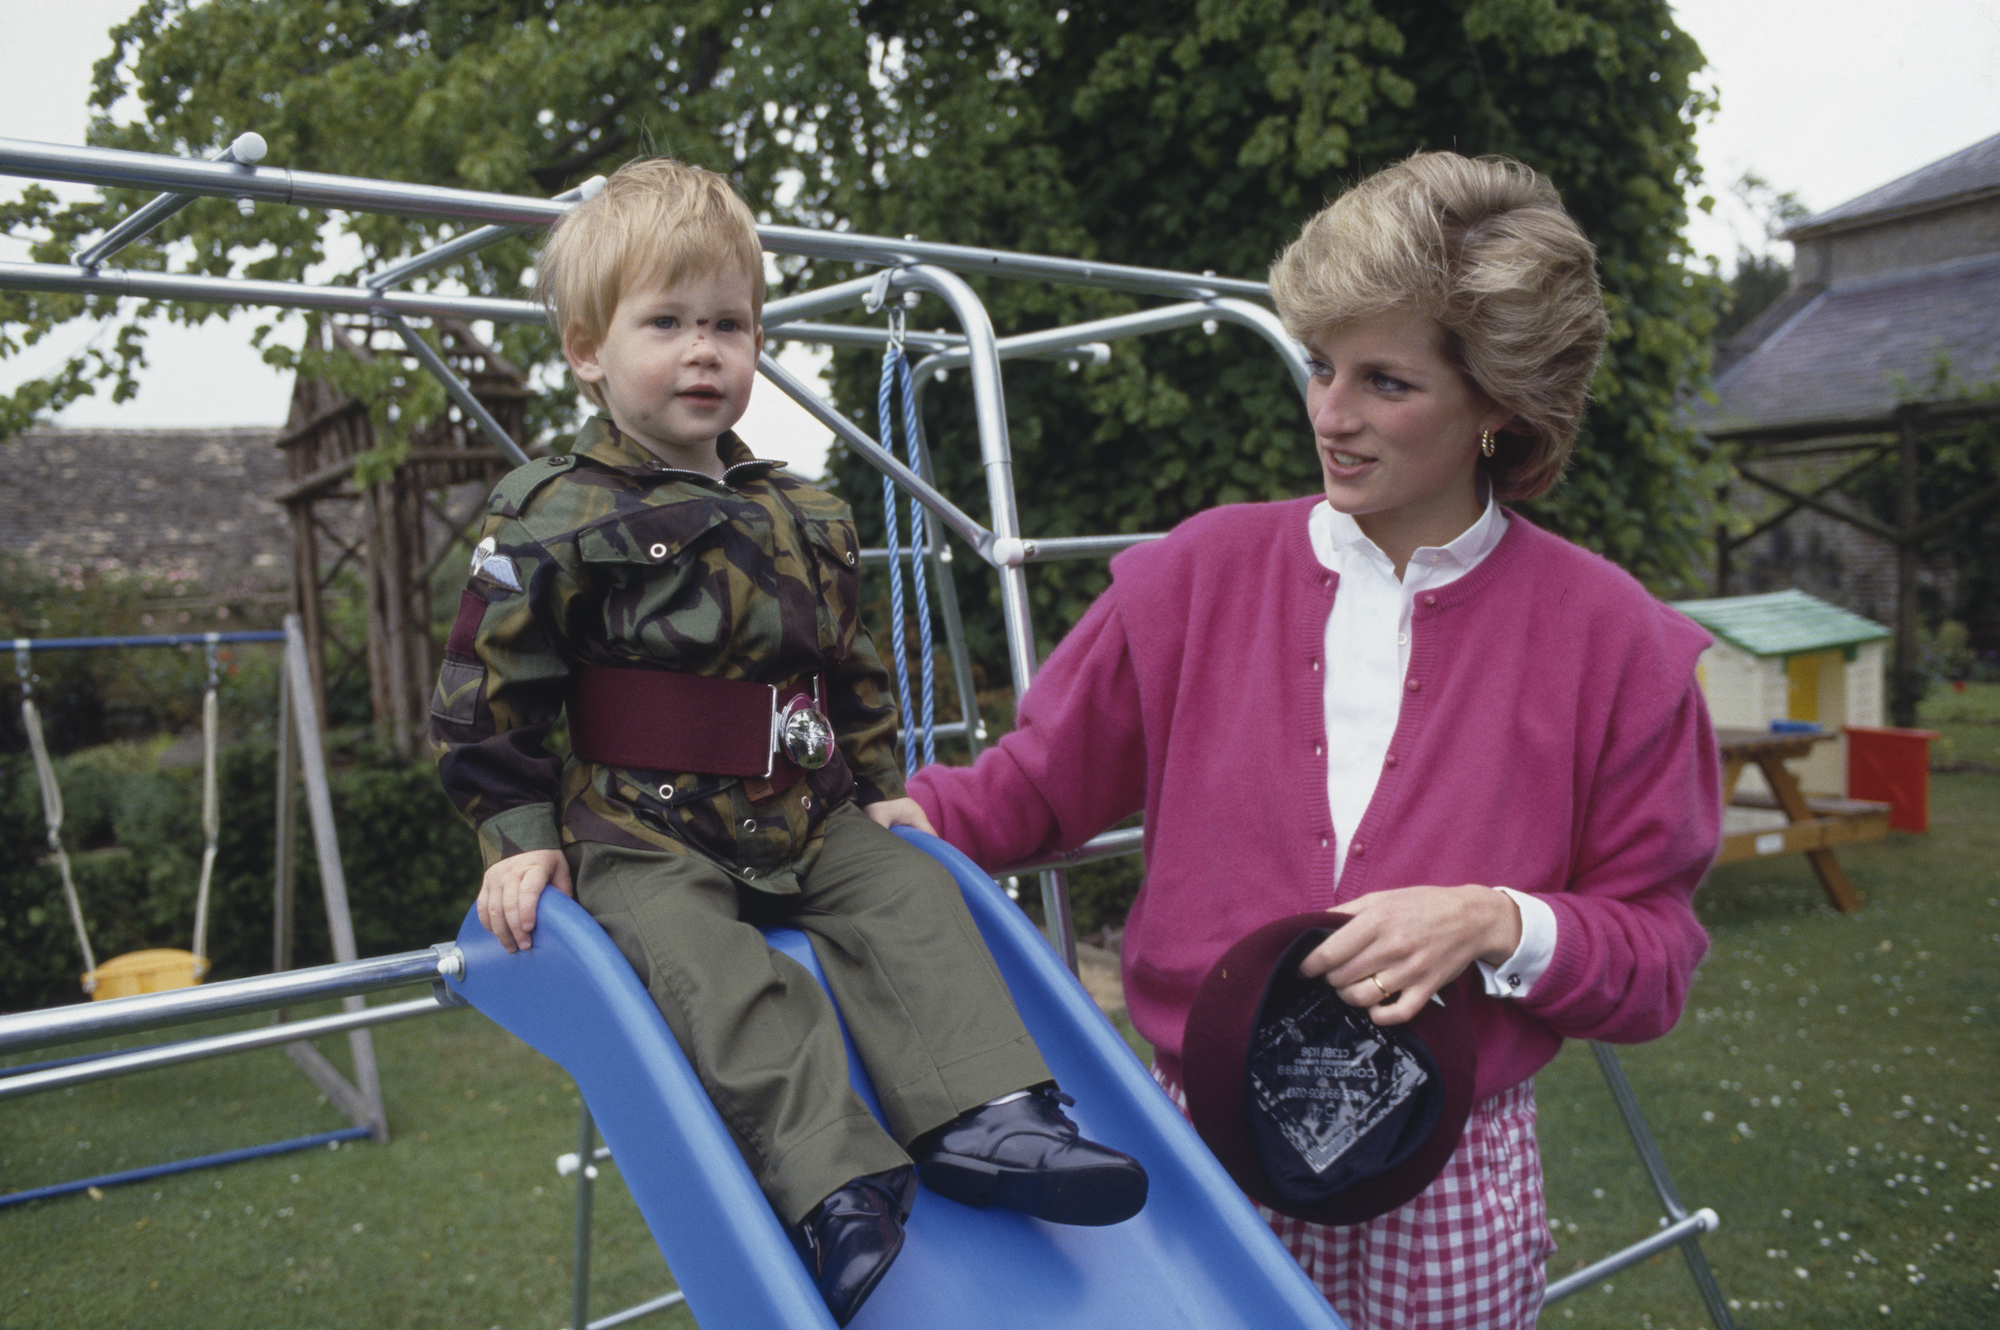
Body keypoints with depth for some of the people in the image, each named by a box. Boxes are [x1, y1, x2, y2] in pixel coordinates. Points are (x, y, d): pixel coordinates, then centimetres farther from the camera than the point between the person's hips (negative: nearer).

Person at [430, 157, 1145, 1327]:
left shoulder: (808, 520, 13)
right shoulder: (554, 519, -5)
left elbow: (857, 675, 23)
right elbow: (486, 697, -4)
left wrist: (883, 794, 18)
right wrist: (522, 838, -8)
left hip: (806, 823, 6)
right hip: (640, 838, -5)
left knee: (912, 898, -13)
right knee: (719, 971, -28)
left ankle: (981, 1114, -17)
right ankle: (834, 1187, -34)